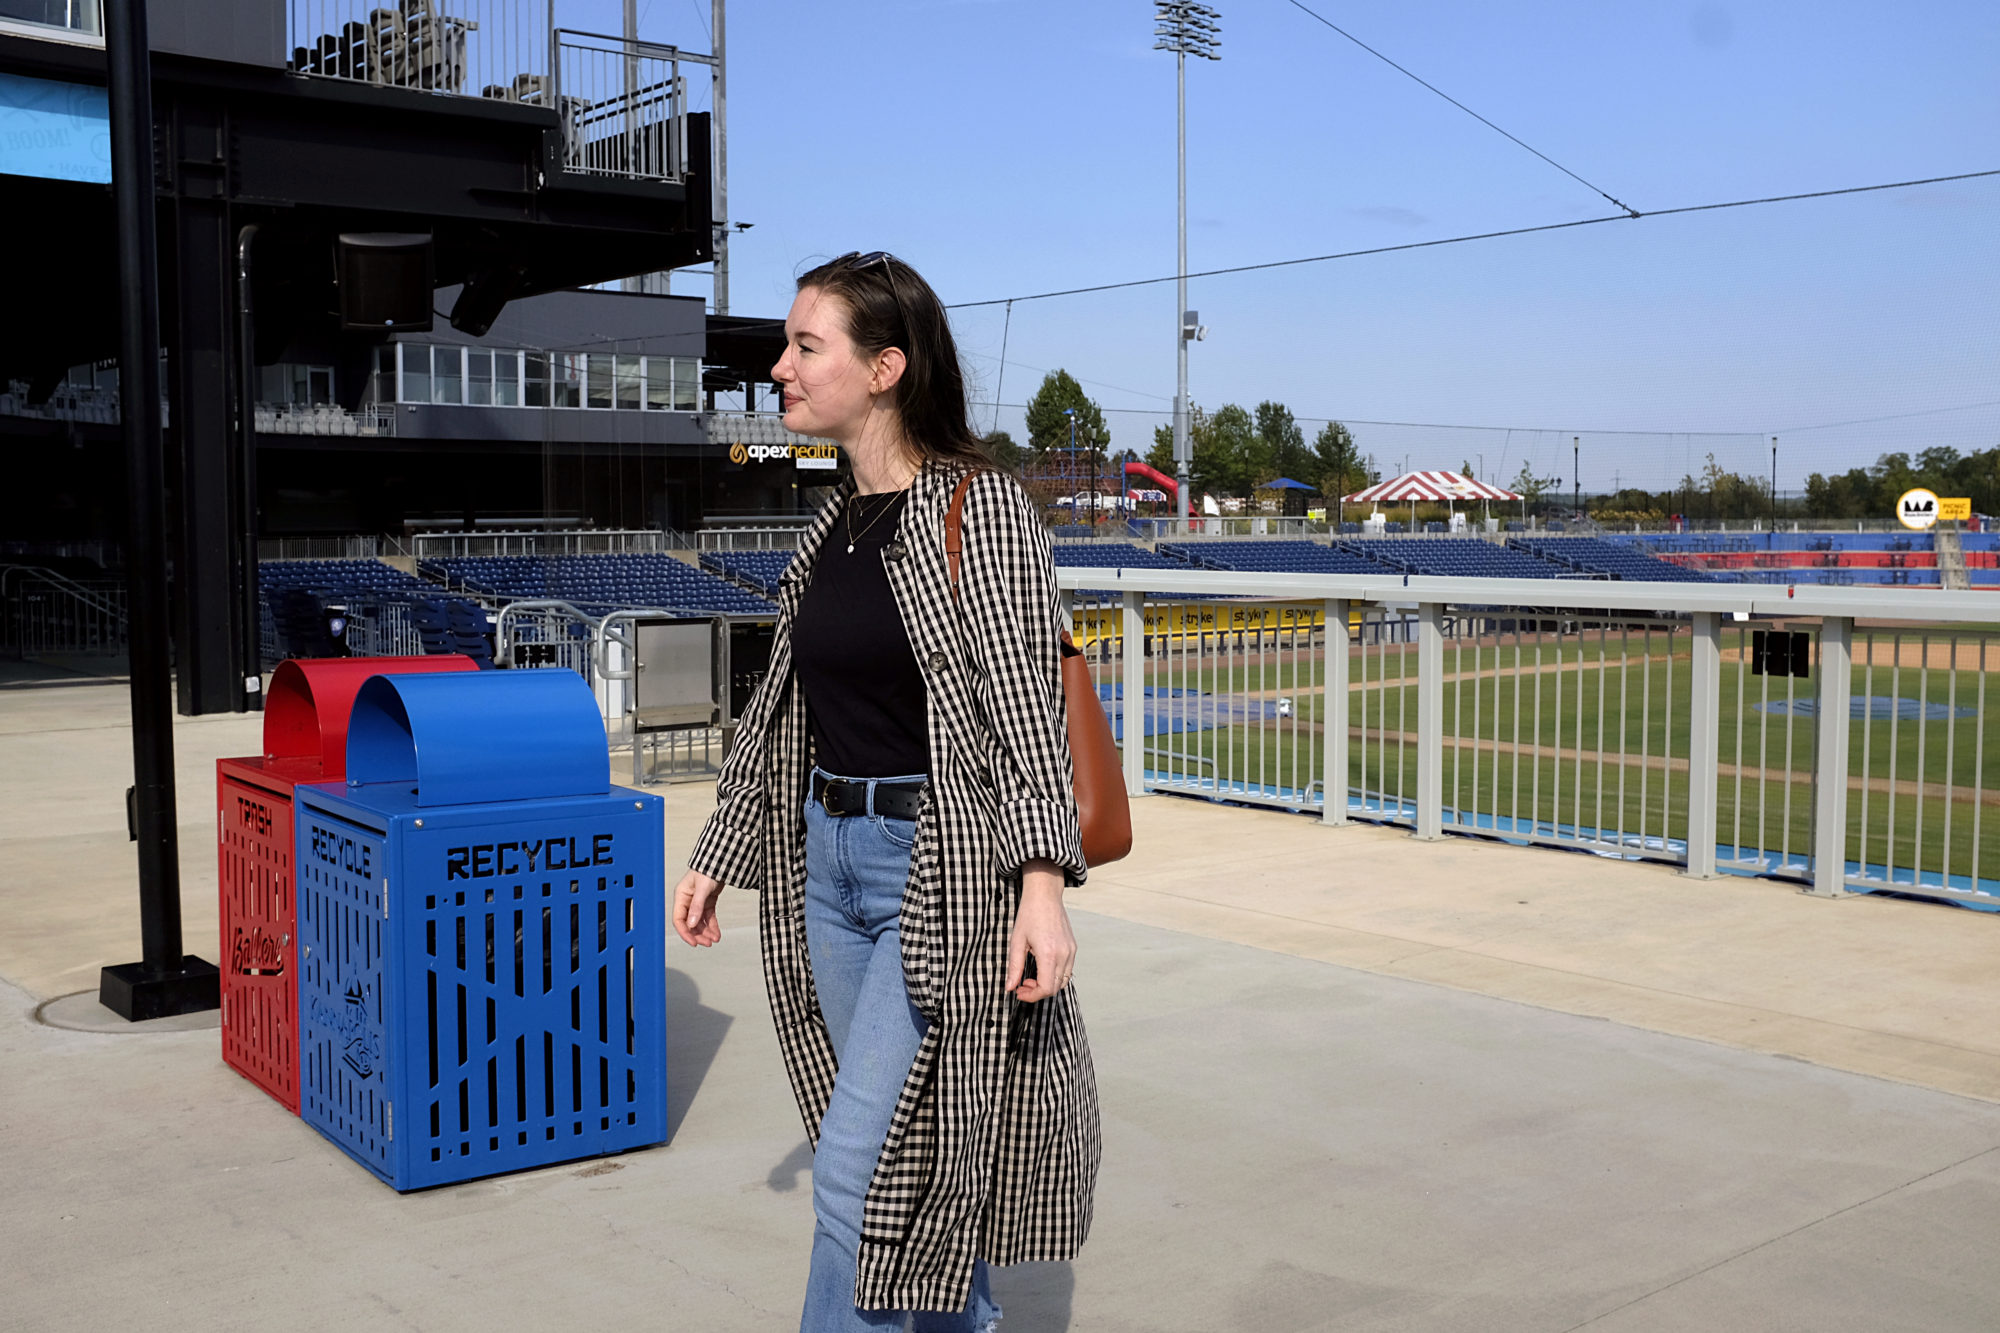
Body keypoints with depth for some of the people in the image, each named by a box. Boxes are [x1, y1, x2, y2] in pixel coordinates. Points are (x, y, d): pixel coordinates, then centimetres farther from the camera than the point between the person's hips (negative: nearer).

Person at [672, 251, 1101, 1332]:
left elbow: (1025, 705, -16)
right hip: (827, 860, 7)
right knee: (917, 1160, 17)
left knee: (860, 1169, -7)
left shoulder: (980, 508, -11)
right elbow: (779, 707, 16)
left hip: (940, 867, -7)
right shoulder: (833, 525, 10)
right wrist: (719, 854, 18)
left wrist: (1043, 880, -26)